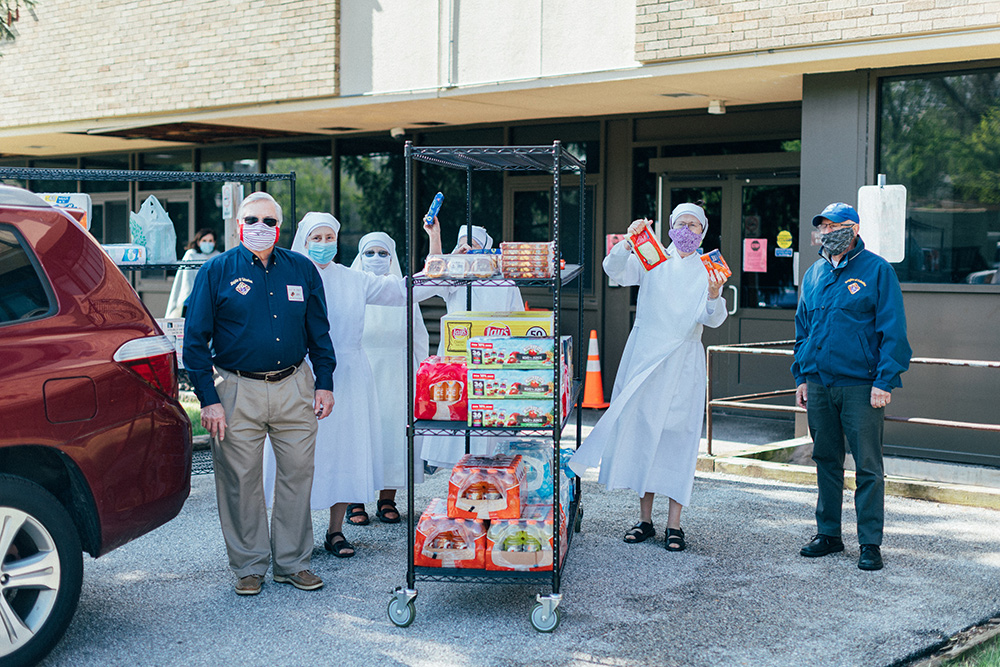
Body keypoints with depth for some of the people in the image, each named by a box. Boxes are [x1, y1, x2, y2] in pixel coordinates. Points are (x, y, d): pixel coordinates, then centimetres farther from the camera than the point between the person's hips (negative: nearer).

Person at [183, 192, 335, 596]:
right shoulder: (217, 271, -1)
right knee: (241, 482, 3)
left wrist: (324, 384, 7)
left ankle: (293, 562, 19)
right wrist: (208, 399, -8)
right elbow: (195, 340, -2)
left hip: (294, 388, 2)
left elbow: (319, 332, 15)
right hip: (238, 391, -2)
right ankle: (249, 566, 17)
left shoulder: (301, 270, 7)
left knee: (298, 474, 6)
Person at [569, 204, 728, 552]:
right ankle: (645, 519, 12)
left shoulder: (708, 270, 7)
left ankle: (674, 524, 1)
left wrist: (714, 297, -27)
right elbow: (614, 269, -8)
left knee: (677, 437, -4)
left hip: (683, 362, -1)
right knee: (641, 431, 2)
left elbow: (712, 319, -6)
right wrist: (629, 242, -26)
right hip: (644, 356, 1)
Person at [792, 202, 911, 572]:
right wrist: (801, 377, 13)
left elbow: (893, 330, -7)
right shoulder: (814, 274, 13)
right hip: (818, 384, 5)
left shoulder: (877, 270, -4)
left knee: (868, 466, -2)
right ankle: (828, 533, 22)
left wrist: (884, 382, -14)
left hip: (860, 385, -5)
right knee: (826, 461, 12)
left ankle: (870, 543, 4)